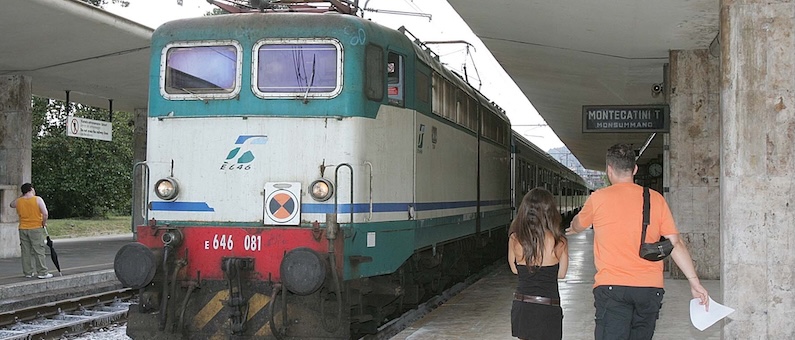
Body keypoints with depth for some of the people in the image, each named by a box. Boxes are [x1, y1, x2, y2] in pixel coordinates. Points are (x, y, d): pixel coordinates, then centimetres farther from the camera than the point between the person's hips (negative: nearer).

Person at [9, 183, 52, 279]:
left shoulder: (18, 201, 3)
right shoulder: (38, 200, -9)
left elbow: (12, 204, 27)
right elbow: (45, 213, -16)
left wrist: (21, 196, 23)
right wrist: (44, 222, 0)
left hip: (23, 229, 4)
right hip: (36, 228, -4)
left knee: (26, 251, 10)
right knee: (39, 250, -2)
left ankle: (28, 272, 14)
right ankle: (43, 272, -2)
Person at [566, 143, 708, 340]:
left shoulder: (599, 198, 1)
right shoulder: (656, 199, 6)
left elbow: (577, 225, 22)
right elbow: (676, 244, 4)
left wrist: (573, 228, 46)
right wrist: (694, 282, 8)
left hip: (612, 287, -3)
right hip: (650, 288, 3)